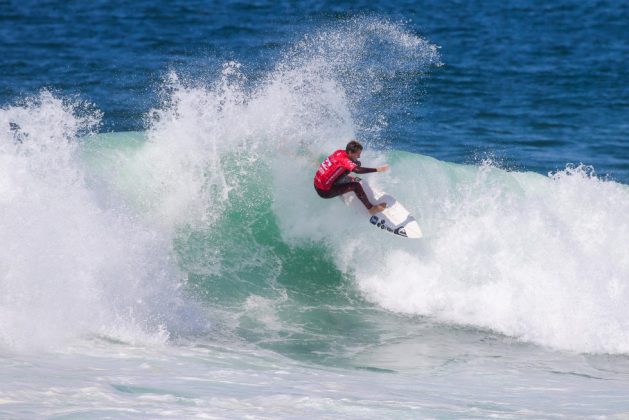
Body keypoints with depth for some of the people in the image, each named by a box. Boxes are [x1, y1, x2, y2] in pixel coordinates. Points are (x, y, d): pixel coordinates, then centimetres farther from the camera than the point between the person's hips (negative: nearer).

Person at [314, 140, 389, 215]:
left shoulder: (339, 153, -2)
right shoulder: (344, 159, -25)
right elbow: (357, 170, -42)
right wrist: (377, 169, -45)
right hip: (324, 191, -9)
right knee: (356, 185, -11)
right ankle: (371, 208, -3)